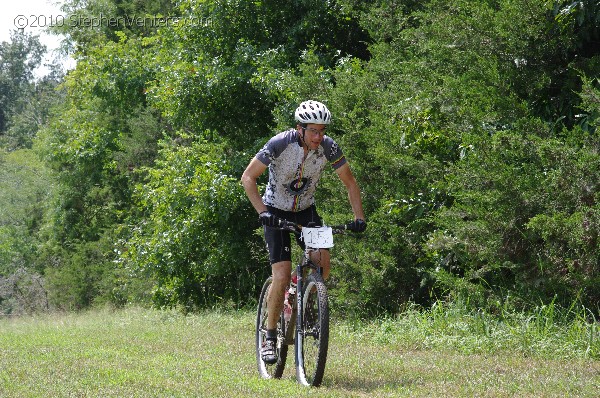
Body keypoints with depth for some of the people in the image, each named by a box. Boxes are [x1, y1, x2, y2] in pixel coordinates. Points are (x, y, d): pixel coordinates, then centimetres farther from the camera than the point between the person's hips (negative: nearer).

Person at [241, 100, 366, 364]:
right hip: (276, 211, -3)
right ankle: (269, 338, -3)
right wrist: (262, 212, -32)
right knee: (282, 276, -16)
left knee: (322, 262, -20)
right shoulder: (280, 144, -26)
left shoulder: (329, 147, -16)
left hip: (305, 210, 3)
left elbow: (350, 183, -5)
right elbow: (248, 177, -22)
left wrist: (359, 217, -17)